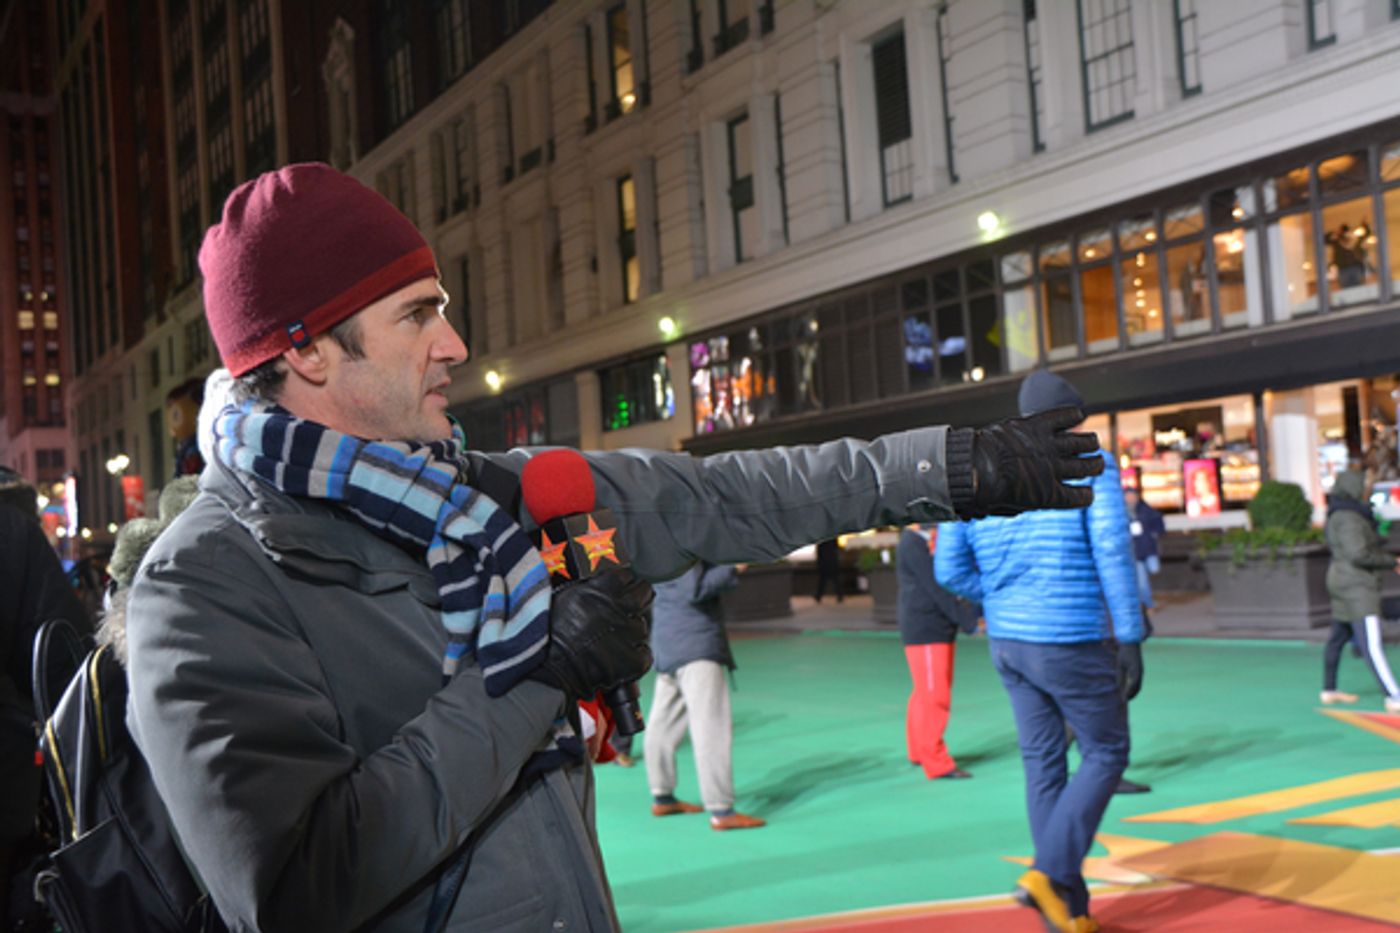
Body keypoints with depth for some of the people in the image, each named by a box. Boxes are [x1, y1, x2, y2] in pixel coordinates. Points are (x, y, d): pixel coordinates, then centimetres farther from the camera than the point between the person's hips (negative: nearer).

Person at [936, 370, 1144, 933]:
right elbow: (1113, 554, -18)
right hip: (1072, 645, -5)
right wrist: (1131, 640, -15)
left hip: (1009, 642, 6)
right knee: (1106, 754, 11)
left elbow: (949, 569, 3)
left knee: (1043, 764, 13)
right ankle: (1049, 872, -3)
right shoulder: (1091, 465, -9)